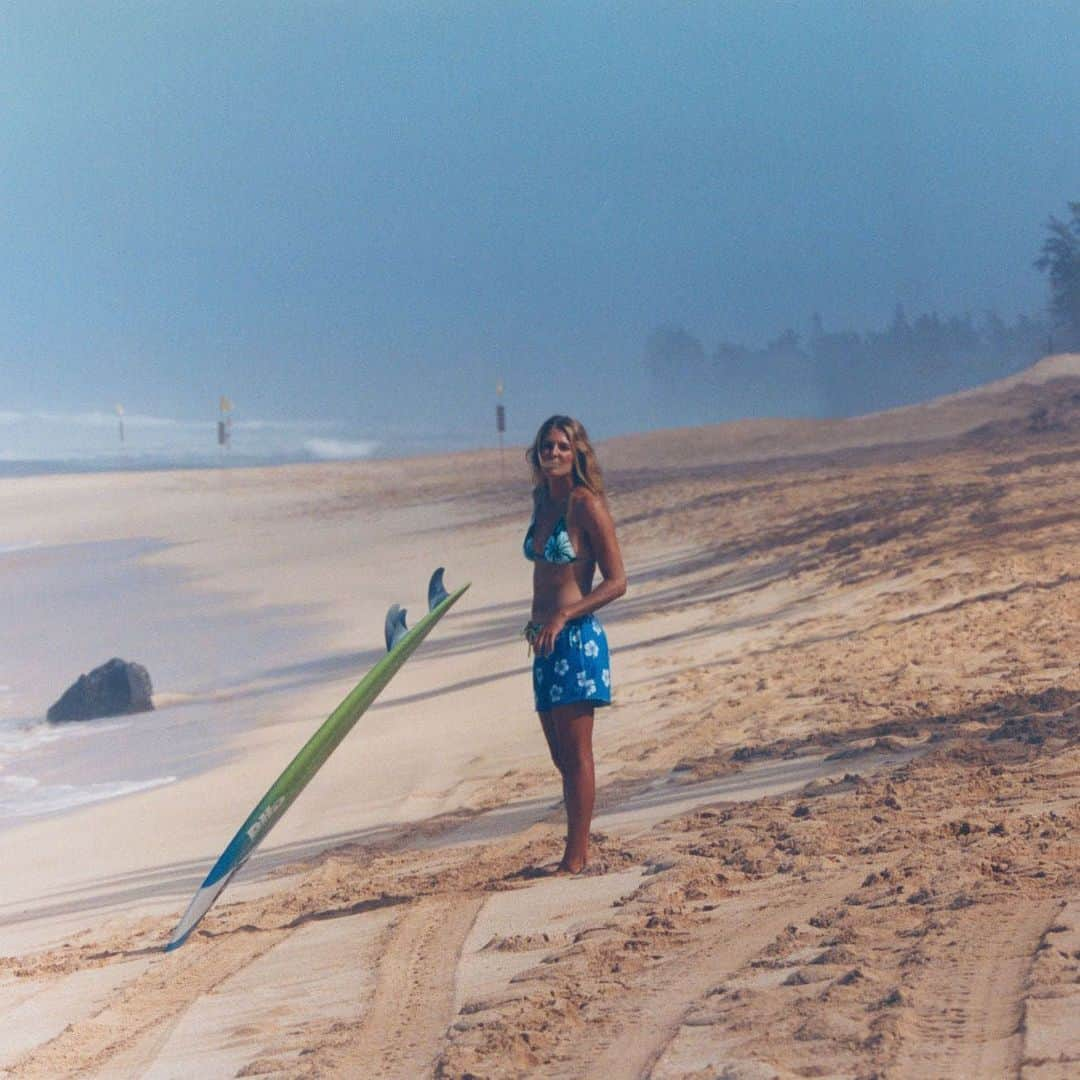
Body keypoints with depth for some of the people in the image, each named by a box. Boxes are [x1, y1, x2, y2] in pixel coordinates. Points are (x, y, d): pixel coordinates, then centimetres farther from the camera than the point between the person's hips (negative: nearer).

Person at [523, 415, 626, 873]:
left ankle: (575, 860, -3)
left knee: (575, 756, -6)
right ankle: (579, 852, 16)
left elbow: (616, 581, -12)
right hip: (545, 642, 8)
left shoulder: (586, 505, -10)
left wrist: (562, 617, -18)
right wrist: (536, 619, 14)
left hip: (576, 640, -8)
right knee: (561, 757, 10)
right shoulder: (543, 503, 13)